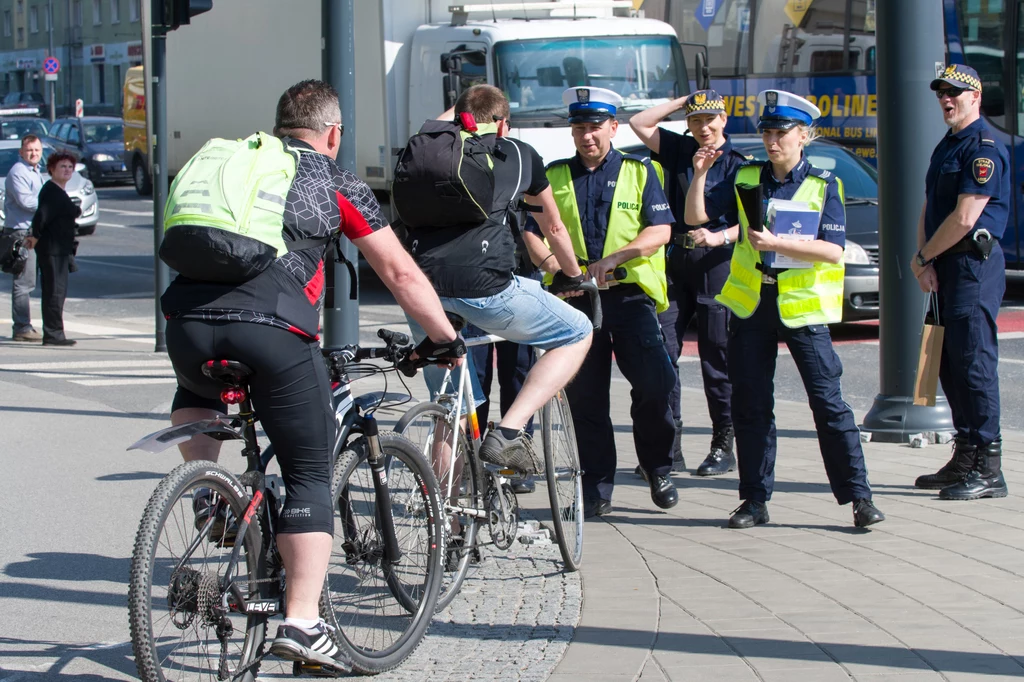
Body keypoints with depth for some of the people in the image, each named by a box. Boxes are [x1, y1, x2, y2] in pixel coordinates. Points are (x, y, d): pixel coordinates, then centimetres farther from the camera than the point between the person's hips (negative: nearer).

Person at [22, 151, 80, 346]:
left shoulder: (58, 191, 17)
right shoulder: (52, 192, -16)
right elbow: (41, 216, -27)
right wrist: (36, 236, -15)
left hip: (60, 249, 11)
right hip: (52, 249, -11)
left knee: (56, 291, 14)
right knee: (55, 291, -8)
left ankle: (53, 333, 20)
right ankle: (52, 334, -6)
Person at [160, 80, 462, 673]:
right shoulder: (336, 182, 19)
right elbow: (400, 272, 18)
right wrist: (445, 337, 30)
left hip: (190, 318, 4)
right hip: (274, 328, -4)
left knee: (195, 393, 39)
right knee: (311, 475, 7)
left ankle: (207, 494, 18)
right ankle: (303, 623, -3)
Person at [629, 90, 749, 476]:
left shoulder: (738, 164, -2)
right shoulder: (679, 151, 11)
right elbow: (639, 123, 10)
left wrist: (718, 237, -23)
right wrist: (681, 102, 8)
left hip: (717, 264, -4)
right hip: (675, 260, 4)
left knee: (717, 358, 0)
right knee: (662, 350, -3)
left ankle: (723, 446, 8)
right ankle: (668, 446, 0)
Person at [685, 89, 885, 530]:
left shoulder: (823, 186, -4)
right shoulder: (746, 180, 7)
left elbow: (833, 250, -14)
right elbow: (696, 216, 3)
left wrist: (776, 243, -22)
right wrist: (700, 175, -13)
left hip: (802, 307, -4)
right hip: (751, 304, 4)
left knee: (828, 402, -6)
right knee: (750, 406, 6)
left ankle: (858, 497, -1)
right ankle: (755, 500, 14)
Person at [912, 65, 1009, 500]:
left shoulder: (984, 147, -12)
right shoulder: (946, 146, 19)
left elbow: (963, 219, -18)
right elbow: (928, 210, 18)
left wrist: (923, 257, -5)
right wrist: (927, 262, 1)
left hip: (975, 264, -10)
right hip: (946, 267, 10)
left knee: (974, 361, -12)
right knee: (949, 364, 12)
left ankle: (988, 468, -11)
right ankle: (965, 459, 19)